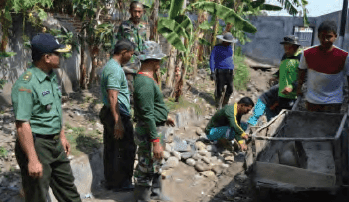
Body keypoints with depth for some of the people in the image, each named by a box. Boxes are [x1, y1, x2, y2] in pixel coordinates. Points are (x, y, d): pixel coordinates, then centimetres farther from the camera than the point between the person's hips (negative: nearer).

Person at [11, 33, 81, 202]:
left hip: (55, 143, 8)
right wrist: (33, 160, -24)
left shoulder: (52, 77, 6)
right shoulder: (26, 84, -22)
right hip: (36, 145, -8)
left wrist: (62, 136, 19)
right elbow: (22, 124, -24)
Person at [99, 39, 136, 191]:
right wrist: (118, 122, -26)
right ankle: (121, 183, 10)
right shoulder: (115, 69, -19)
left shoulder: (109, 66, 14)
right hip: (118, 114, -10)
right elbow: (113, 98, -25)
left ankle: (110, 181, 24)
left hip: (108, 113, 10)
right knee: (127, 149, 1)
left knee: (110, 149, 15)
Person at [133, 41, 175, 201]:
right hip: (148, 132, -11)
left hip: (155, 128, 11)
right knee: (146, 169, 6)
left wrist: (164, 116, 28)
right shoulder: (145, 82, -26)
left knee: (156, 164, 26)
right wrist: (155, 141, -25)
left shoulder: (147, 78, 8)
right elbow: (147, 115, -27)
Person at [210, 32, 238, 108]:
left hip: (229, 71, 5)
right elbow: (212, 59, -7)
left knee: (230, 89, -4)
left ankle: (225, 104, 15)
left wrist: (232, 72, 19)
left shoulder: (230, 47, 12)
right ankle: (217, 104, 21)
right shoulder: (217, 47, -5)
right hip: (220, 71, -5)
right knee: (219, 89, -3)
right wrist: (212, 72, -14)